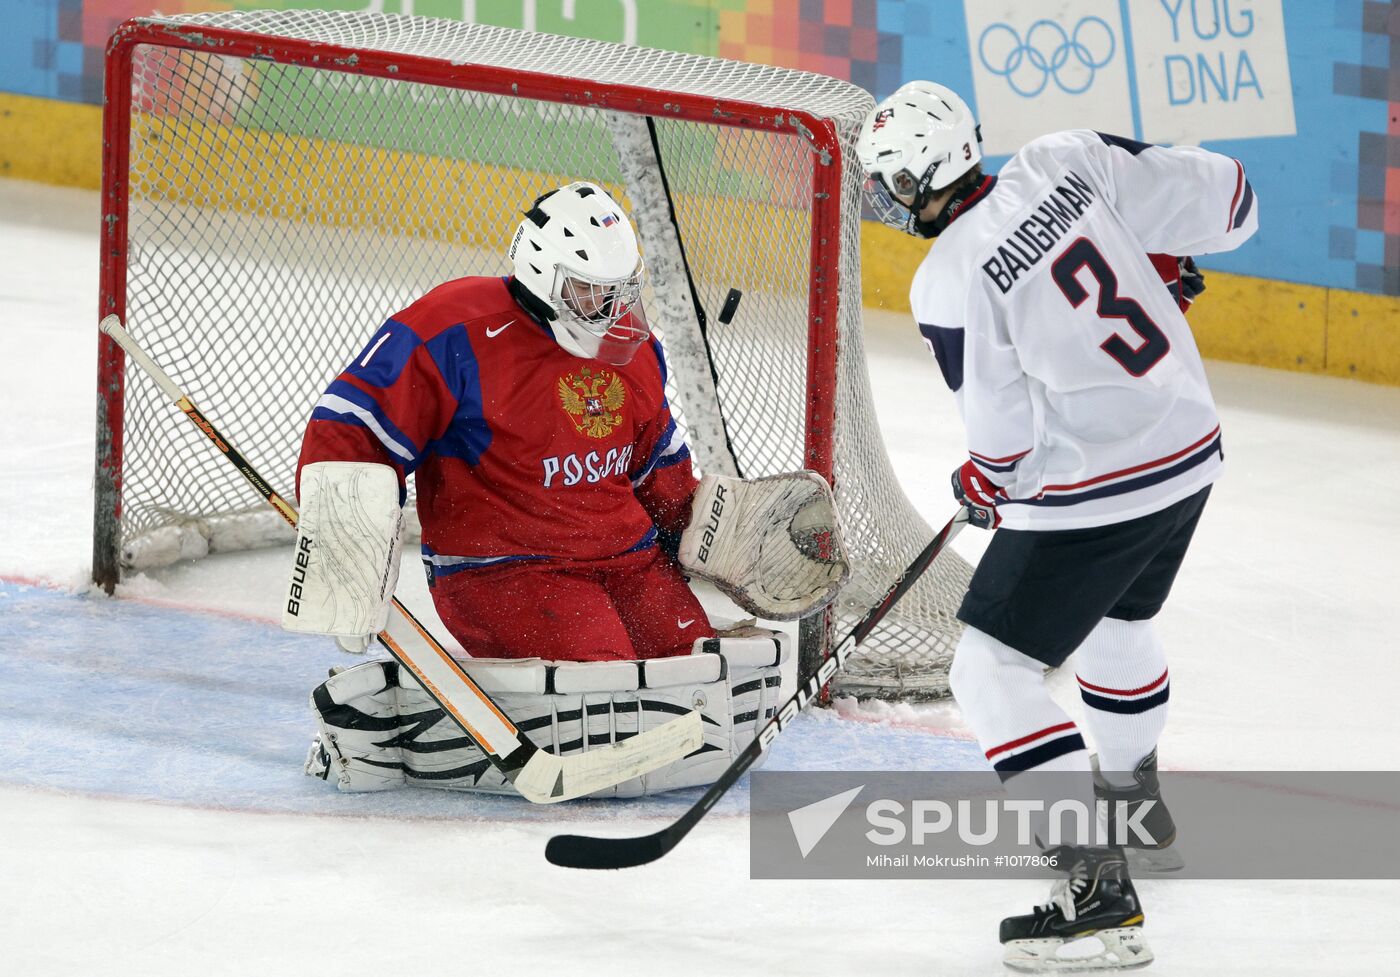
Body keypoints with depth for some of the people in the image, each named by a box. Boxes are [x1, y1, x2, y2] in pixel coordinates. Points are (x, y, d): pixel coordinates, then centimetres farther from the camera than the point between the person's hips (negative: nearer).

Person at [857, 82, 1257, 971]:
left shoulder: (950, 283, -19)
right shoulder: (1067, 163, -4)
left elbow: (1006, 440, -15)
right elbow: (1224, 197, 0)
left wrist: (981, 486, 7)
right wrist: (1156, 263, 19)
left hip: (1092, 490, -8)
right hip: (1190, 446, 8)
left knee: (994, 671, -2)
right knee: (1114, 621, 33)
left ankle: (1098, 883, -12)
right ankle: (1134, 794, 55)